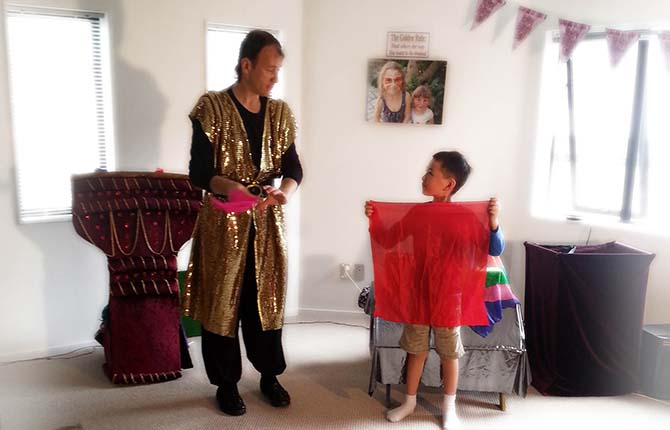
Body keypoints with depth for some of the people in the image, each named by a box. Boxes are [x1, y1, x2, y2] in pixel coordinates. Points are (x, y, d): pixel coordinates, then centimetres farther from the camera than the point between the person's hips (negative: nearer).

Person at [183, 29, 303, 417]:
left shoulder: (281, 112, 5)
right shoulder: (211, 108, -9)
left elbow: (293, 166, 3)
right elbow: (199, 171, -13)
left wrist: (286, 191, -20)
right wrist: (230, 187, -34)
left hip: (267, 223, 4)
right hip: (224, 223, -4)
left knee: (267, 299, 14)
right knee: (223, 301, 7)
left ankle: (270, 375, 31)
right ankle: (227, 383, 25)